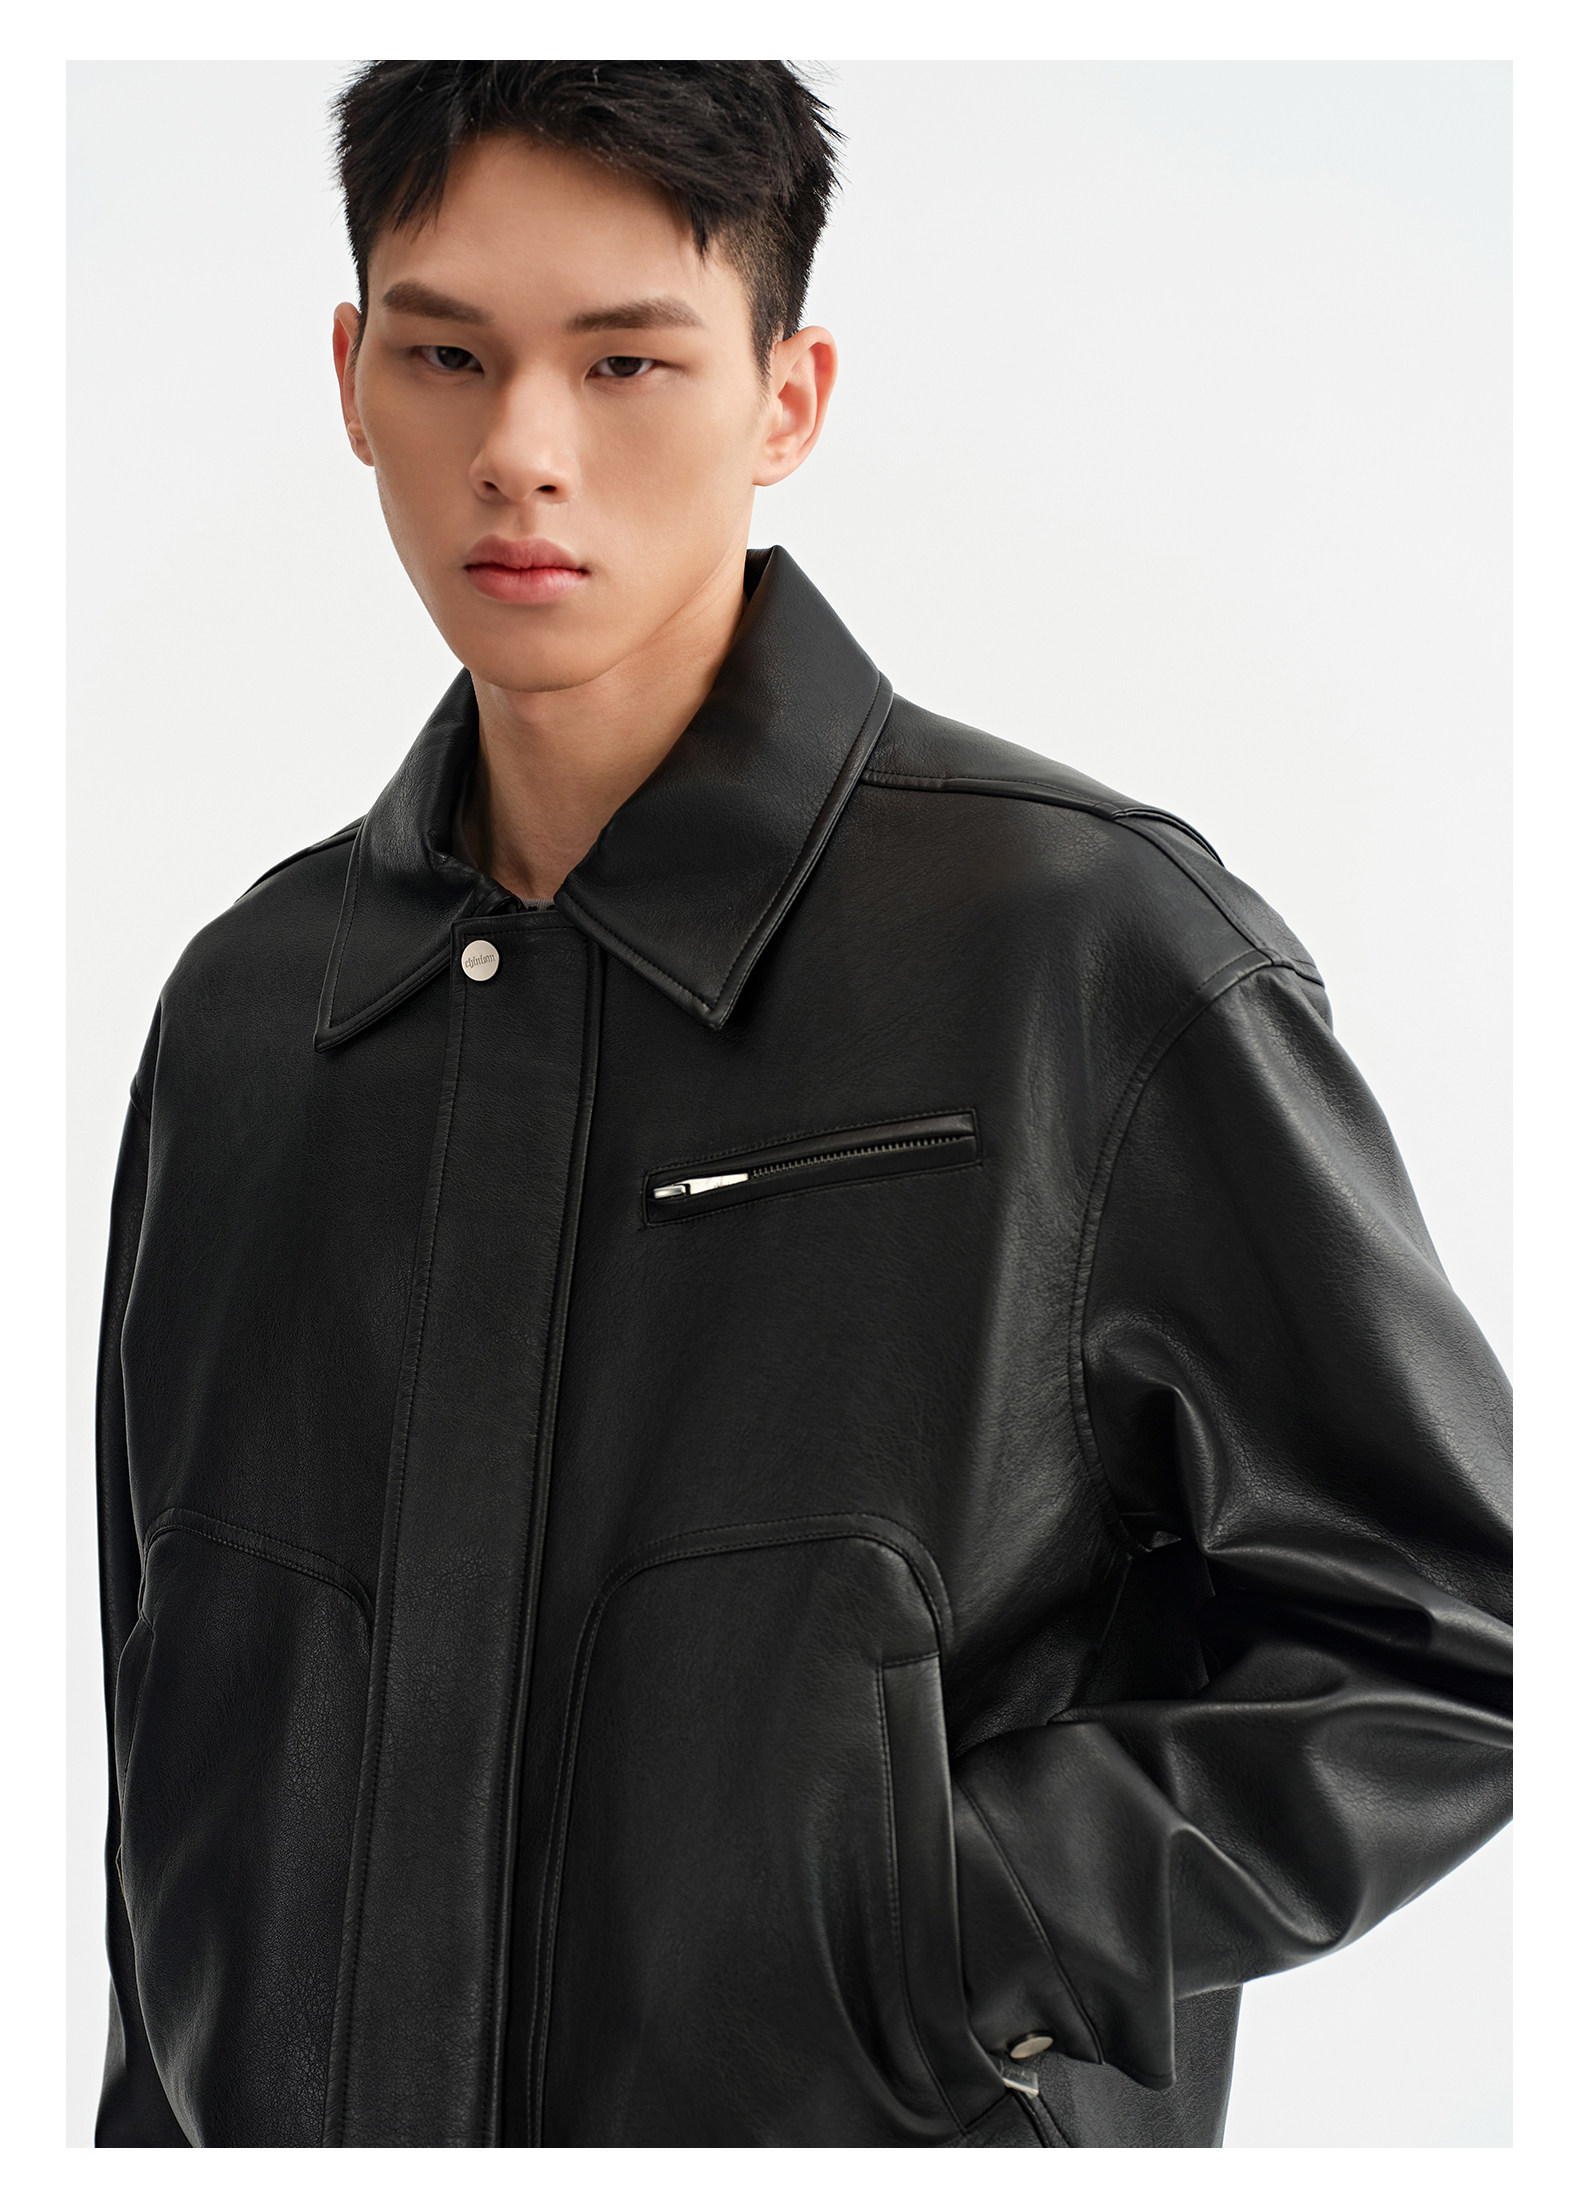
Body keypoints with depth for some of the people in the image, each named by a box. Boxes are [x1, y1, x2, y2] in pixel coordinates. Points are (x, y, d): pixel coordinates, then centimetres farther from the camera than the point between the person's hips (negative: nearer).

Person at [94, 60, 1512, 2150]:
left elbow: (1441, 1649, -10)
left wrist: (960, 1944, -18)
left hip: (879, 2132, -4)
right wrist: (158, 2127, 5)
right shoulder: (246, 1011, 2)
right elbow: (183, 1781, 8)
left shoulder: (1094, 946, -14)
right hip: (293, 2124, 5)